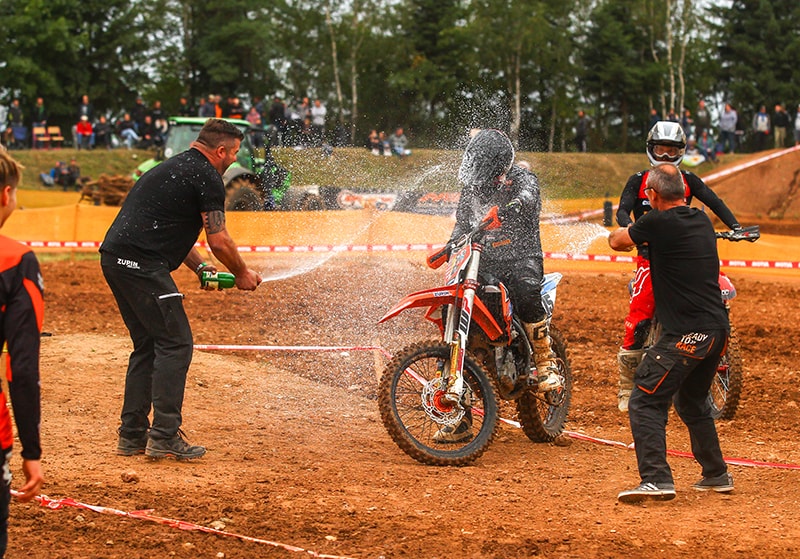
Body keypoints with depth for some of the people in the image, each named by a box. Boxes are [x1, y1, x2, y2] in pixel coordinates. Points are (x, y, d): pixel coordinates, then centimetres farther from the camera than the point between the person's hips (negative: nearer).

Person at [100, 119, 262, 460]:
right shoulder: (206, 176, -5)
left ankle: (132, 436, 17)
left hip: (114, 258, 10)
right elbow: (219, 241, -7)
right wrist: (242, 274, 9)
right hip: (141, 263, -10)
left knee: (147, 345, 16)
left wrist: (198, 266, 26)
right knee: (176, 343, -5)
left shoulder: (174, 168, 25)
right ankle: (164, 437, -8)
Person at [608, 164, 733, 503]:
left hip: (685, 335, -8)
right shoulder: (701, 220, 11)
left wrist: (626, 232, 27)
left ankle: (656, 480, -19)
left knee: (646, 401, -7)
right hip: (718, 331, 8)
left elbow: (616, 241, 5)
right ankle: (717, 475, 31)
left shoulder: (659, 222, -11)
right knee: (692, 403, 25)